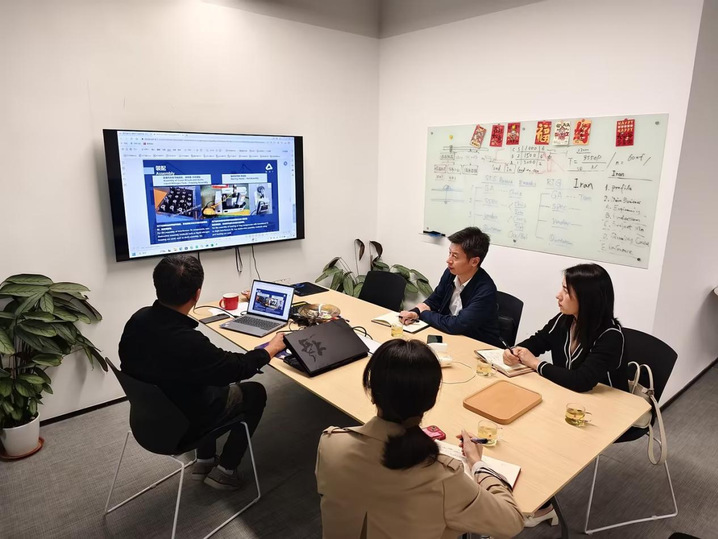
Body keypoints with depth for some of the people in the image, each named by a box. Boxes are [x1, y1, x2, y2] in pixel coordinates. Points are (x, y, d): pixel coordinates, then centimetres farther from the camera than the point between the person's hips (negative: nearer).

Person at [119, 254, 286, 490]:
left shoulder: (138, 318, -16)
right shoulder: (188, 343, -38)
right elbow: (238, 367, -22)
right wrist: (272, 348, -4)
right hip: (180, 425, -7)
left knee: (214, 383, 29)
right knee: (255, 393, 11)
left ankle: (205, 460, 33)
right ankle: (223, 471, 21)